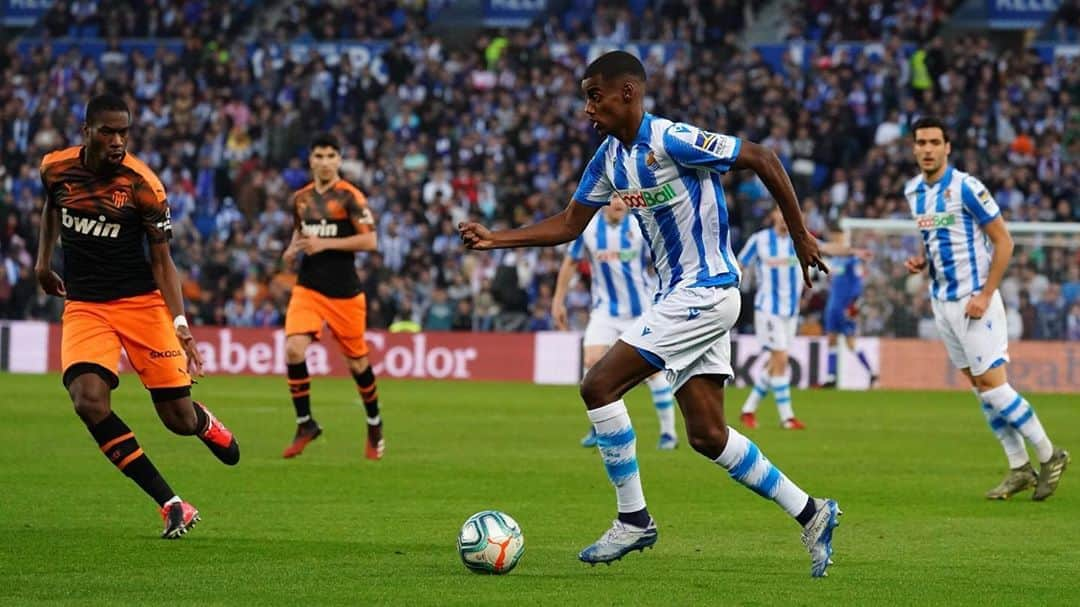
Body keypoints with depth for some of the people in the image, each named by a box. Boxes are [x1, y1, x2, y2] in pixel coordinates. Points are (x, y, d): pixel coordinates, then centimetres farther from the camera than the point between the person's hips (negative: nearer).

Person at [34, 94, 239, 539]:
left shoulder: (143, 185, -12)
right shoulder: (56, 168, -3)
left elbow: (162, 261, -7)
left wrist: (180, 325, -16)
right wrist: (43, 259, 21)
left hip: (141, 302, -2)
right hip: (84, 307, 2)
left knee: (179, 419, -3)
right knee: (89, 401, -24)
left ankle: (206, 424, 40)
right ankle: (172, 506, -17)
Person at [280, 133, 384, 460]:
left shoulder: (349, 197, -8)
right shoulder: (300, 199, 8)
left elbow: (370, 240, -14)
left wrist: (325, 243, -20)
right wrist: (293, 250, 5)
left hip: (344, 293, -3)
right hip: (308, 288, 3)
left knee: (357, 361, 7)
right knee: (294, 350, -17)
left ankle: (374, 424, 31)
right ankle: (305, 424, -3)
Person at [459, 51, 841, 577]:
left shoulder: (672, 141, -17)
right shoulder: (610, 158, 9)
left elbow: (762, 159, -14)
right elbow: (568, 225, 15)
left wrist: (800, 234, -10)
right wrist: (493, 239, 5)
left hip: (705, 292, -9)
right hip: (679, 296, 9)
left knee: (599, 385, -13)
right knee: (707, 435, 7)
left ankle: (633, 520, -3)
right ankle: (810, 513, 16)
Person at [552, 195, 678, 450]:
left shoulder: (640, 227, -11)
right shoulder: (588, 228, -5)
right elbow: (570, 261, 7)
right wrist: (558, 301, 6)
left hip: (640, 312, -2)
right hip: (605, 311, 2)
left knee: (653, 369, -3)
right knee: (592, 362, -14)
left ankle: (668, 432, 8)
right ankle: (598, 428, 3)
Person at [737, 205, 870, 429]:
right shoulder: (759, 240, -4)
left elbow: (826, 248, -10)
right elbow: (739, 267, 3)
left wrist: (852, 251, -26)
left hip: (791, 310, 5)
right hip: (768, 308, -5)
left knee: (775, 363, 8)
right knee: (781, 358, -13)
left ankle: (749, 410, 20)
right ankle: (786, 417, -9)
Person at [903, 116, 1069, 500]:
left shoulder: (966, 188, -15)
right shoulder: (913, 191, 8)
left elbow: (1003, 242, -12)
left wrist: (985, 296, -17)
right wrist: (921, 260, 3)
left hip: (973, 300, -7)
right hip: (941, 302, 7)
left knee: (992, 384, -10)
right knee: (979, 387, 7)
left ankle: (1049, 457, 4)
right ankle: (1020, 469, 13)